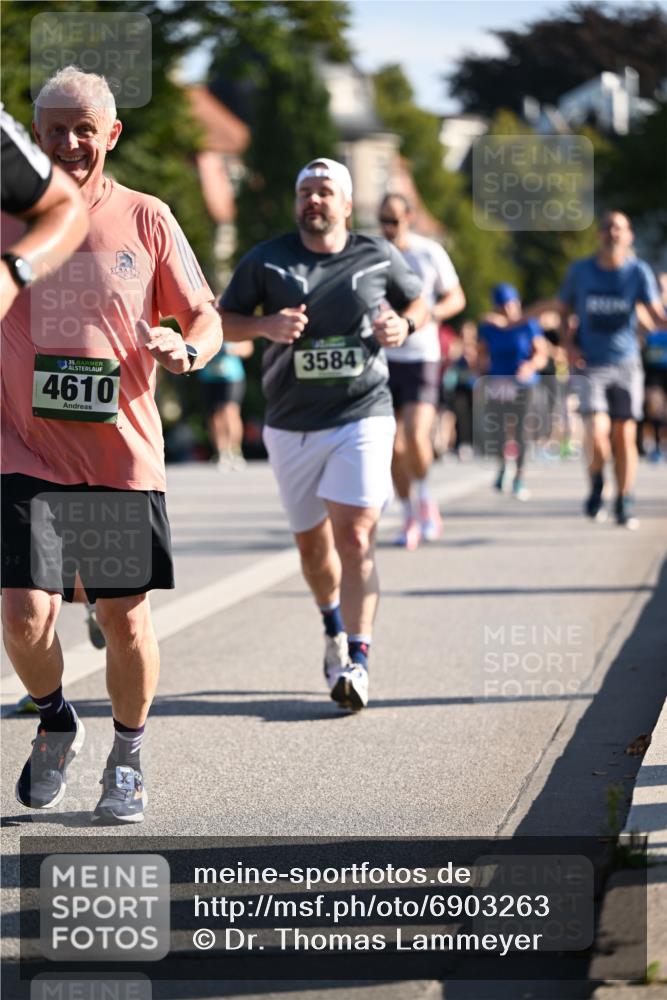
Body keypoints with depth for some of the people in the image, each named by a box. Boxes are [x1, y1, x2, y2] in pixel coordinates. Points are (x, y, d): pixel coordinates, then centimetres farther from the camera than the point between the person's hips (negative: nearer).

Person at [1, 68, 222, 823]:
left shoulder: (145, 219, 3)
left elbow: (205, 317, 7)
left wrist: (186, 350, -14)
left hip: (123, 455, 0)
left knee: (126, 621, 3)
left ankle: (127, 758, 27)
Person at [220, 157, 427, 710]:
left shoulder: (378, 256, 3)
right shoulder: (266, 260, 1)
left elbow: (419, 301, 17)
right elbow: (223, 321, 4)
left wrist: (404, 325, -6)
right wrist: (265, 326, -16)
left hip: (362, 418, -2)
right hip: (291, 426, 2)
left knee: (354, 537, -16)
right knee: (312, 543, 13)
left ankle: (357, 659, -18)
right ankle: (334, 626, 41)